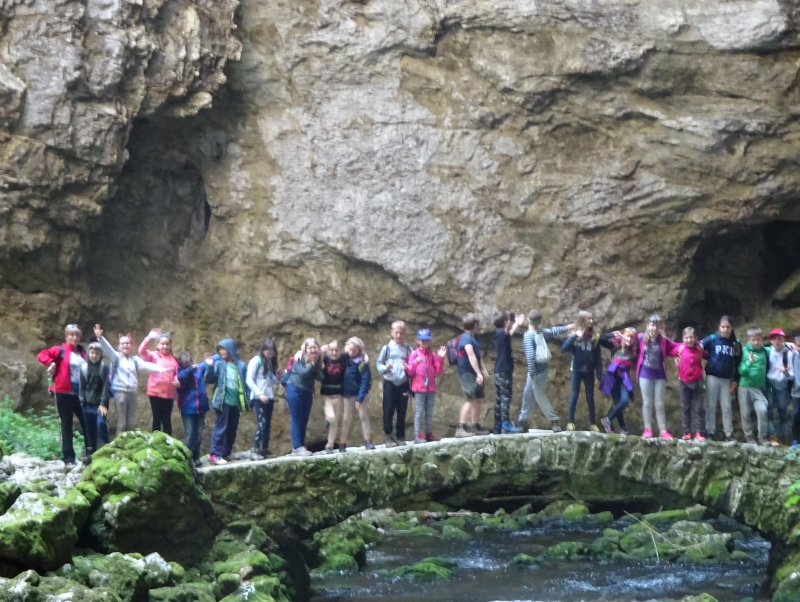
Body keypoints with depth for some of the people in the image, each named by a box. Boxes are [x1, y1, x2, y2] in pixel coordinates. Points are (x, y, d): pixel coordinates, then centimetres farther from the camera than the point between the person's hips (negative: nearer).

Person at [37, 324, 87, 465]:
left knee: (86, 423, 5)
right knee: (67, 426, 3)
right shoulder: (61, 350, -3)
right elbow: (41, 355, -9)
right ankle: (68, 458, 7)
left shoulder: (82, 352, 11)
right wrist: (51, 363, -23)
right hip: (64, 393, -4)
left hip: (80, 393, 4)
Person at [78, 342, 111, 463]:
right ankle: (90, 453, 13)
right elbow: (82, 387, 9)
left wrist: (103, 403, -13)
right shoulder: (84, 368, 5)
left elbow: (106, 386, -7)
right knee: (90, 430, 5)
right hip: (88, 404, 3)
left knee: (101, 423, -20)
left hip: (100, 404, -3)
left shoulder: (104, 368, -4)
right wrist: (82, 402, 3)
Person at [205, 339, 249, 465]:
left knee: (232, 429, 8)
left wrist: (248, 400, 2)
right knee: (220, 427, -10)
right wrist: (210, 367, -19)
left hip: (236, 402, 3)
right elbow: (209, 380, -5)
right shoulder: (218, 364, 1)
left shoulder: (241, 366, 5)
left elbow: (246, 383, 7)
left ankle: (225, 454, 16)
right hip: (223, 401, -3)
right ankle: (215, 454, -10)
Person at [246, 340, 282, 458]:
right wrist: (259, 394, -18)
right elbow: (249, 380, -10)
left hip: (269, 398, 7)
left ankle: (265, 450, 10)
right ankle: (255, 450, -11)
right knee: (261, 424, -13)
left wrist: (278, 376, -2)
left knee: (268, 425, 6)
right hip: (259, 398, -7)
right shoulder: (256, 361, -5)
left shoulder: (270, 362, 15)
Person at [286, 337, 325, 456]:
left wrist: (316, 364, -16)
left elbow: (320, 377, -5)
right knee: (296, 419, -7)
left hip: (307, 392, 7)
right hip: (295, 390, -7)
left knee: (304, 420, 7)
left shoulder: (317, 360, 3)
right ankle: (297, 447, -10)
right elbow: (302, 373, -28)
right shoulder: (299, 358, -14)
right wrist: (312, 364, -22)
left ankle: (301, 447, 11)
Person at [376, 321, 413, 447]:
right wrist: (385, 368, -16)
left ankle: (400, 437, 17)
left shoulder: (408, 349, 2)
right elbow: (378, 364, 3)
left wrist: (408, 368, -15)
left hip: (403, 384, 1)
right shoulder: (387, 348, -1)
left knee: (402, 412, 7)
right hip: (390, 383, -1)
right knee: (388, 411, -2)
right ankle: (389, 436, 9)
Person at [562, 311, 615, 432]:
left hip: (589, 371, 2)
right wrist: (574, 336, -26)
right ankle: (570, 422, 4)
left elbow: (598, 358, 3)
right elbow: (564, 348, -18)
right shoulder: (575, 336, -5)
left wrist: (599, 374, -1)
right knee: (575, 395, 1)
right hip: (577, 370, -2)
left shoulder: (595, 338, 0)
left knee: (590, 396, 7)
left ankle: (593, 423, 14)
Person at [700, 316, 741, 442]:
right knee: (711, 406, 5)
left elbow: (738, 363, 7)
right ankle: (709, 432, 11)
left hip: (727, 379, 2)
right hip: (712, 376, -2)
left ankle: (729, 434, 12)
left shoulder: (736, 343, 3)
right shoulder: (712, 339, -5)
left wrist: (735, 381, 3)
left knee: (726, 407, 6)